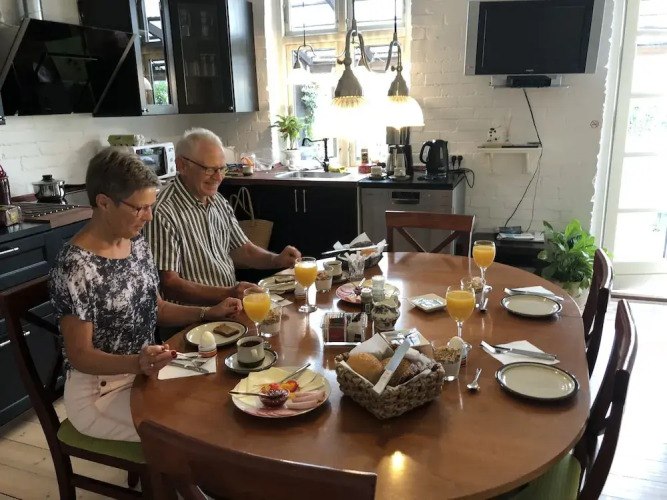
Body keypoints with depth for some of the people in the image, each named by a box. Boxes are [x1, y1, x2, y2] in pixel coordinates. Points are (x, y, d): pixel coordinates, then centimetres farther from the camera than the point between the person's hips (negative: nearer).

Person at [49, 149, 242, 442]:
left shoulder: (137, 243, 0)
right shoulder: (75, 268, -24)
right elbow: (79, 355, -20)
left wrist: (208, 313, -3)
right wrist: (137, 363, -37)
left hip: (144, 371, 7)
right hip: (100, 391, -7)